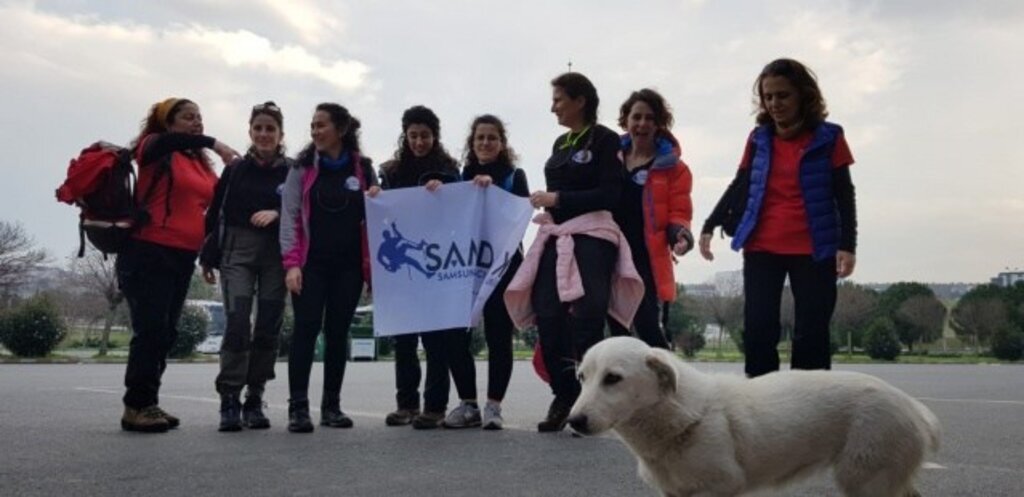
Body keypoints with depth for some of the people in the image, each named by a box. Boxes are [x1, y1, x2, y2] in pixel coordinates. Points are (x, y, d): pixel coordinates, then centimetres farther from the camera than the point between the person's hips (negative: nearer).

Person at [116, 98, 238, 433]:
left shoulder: (202, 164, 17)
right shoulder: (155, 149, -3)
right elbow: (171, 141, -27)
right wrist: (213, 144, -34)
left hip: (183, 257, 7)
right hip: (149, 253, -7)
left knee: (166, 333, 9)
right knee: (151, 330, -10)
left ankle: (148, 404, 16)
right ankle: (136, 407, -4)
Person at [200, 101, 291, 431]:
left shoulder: (292, 172, 2)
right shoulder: (235, 170, 5)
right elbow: (215, 214, 6)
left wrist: (277, 213, -18)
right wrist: (208, 257, 3)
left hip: (276, 256, 1)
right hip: (237, 253, 0)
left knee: (269, 327, 2)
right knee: (237, 323, -11)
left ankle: (254, 399, 13)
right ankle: (229, 400, -6)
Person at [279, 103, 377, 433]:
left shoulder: (363, 169, 7)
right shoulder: (302, 168, 3)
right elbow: (289, 217, -1)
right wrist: (291, 263, -12)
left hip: (348, 264, 2)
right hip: (311, 263, -1)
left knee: (338, 331, 4)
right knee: (306, 328, -9)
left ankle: (331, 406, 12)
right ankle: (298, 407, -7)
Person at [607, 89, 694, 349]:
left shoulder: (672, 166, 2)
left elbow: (678, 213, -1)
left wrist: (680, 235, -22)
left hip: (646, 260, -4)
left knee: (647, 327, -10)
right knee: (617, 329, 8)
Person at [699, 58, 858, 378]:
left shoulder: (828, 137, 0)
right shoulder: (759, 139, 8)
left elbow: (844, 195, 0)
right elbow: (740, 186, 15)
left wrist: (847, 245, -10)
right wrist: (709, 226, 6)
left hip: (813, 250, -2)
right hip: (761, 249, 3)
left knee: (811, 336, 2)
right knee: (757, 331, -1)